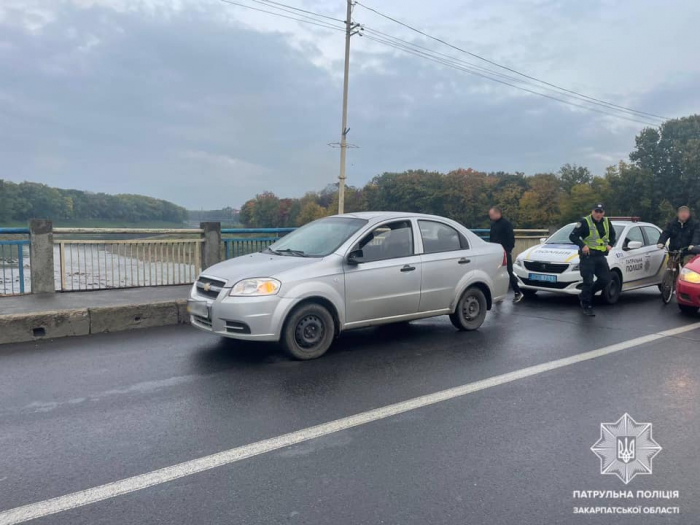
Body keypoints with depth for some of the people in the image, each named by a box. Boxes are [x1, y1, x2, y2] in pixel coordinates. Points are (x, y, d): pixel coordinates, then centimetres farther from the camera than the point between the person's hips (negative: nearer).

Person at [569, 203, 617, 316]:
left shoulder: (606, 222, 11)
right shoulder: (584, 222, -9)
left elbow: (612, 234, 27)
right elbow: (573, 236, -12)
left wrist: (610, 244, 8)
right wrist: (582, 245, -26)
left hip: (601, 256, 6)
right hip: (587, 256, -6)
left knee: (605, 279, 3)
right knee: (588, 282, -5)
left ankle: (586, 295, 23)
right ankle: (587, 306, 6)